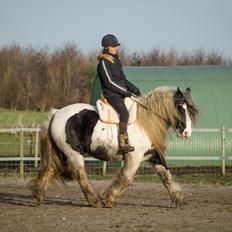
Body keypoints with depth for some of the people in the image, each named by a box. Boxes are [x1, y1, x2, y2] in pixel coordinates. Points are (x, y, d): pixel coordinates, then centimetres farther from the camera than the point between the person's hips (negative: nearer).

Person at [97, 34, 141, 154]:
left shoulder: (115, 60, 18)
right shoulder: (104, 63, -10)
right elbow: (109, 82, -17)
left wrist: (134, 89, 13)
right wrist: (125, 91, -16)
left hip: (121, 93, 10)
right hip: (111, 94, -10)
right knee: (124, 112, -29)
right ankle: (123, 144, -35)